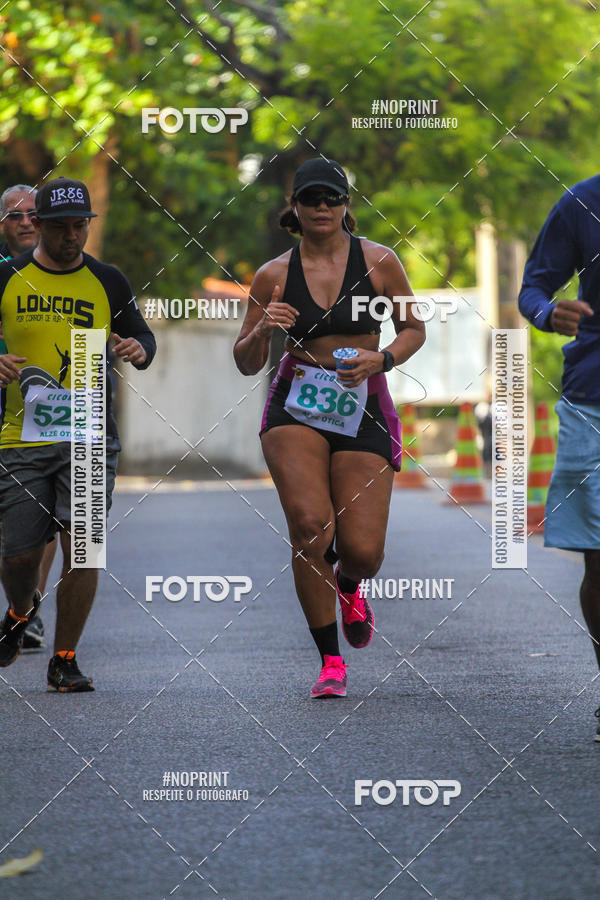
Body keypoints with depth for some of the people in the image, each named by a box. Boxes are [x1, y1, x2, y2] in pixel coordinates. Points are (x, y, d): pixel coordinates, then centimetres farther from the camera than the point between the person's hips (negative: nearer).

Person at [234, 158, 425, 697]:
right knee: (310, 523, -23)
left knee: (362, 550, -9)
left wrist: (379, 360, -8)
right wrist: (262, 332, -13)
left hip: (364, 411, 0)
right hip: (296, 409, 0)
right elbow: (246, 364, 9)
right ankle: (330, 661, -9)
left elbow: (414, 329, 11)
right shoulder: (273, 276, 3)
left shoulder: (378, 262, 0)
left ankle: (349, 587, 33)